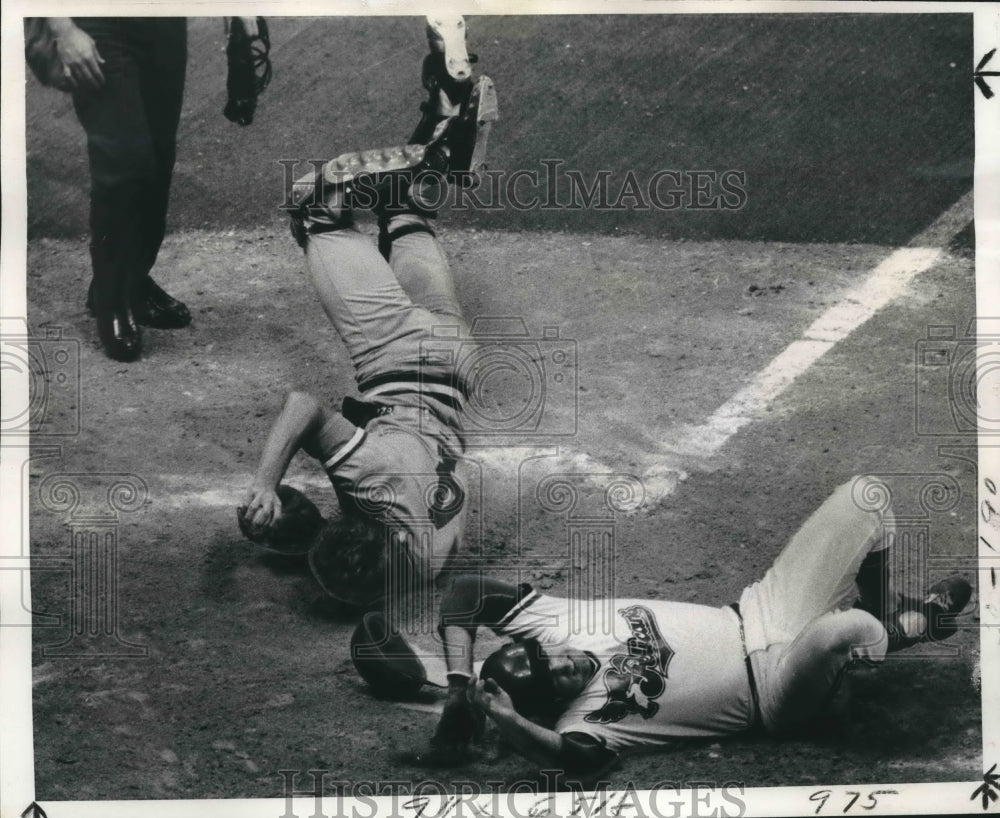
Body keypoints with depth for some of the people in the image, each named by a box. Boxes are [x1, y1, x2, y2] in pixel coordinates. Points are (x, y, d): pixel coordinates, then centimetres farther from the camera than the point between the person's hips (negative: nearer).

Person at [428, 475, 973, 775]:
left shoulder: (551, 625, -7)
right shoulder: (582, 721, -22)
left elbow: (469, 592, -11)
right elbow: (582, 760, -45)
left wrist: (459, 686, -17)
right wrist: (504, 719, -45)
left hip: (756, 614, 6)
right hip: (774, 691, -6)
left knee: (865, 496, -7)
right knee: (844, 629, -41)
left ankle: (886, 612, 23)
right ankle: (903, 629, 1)